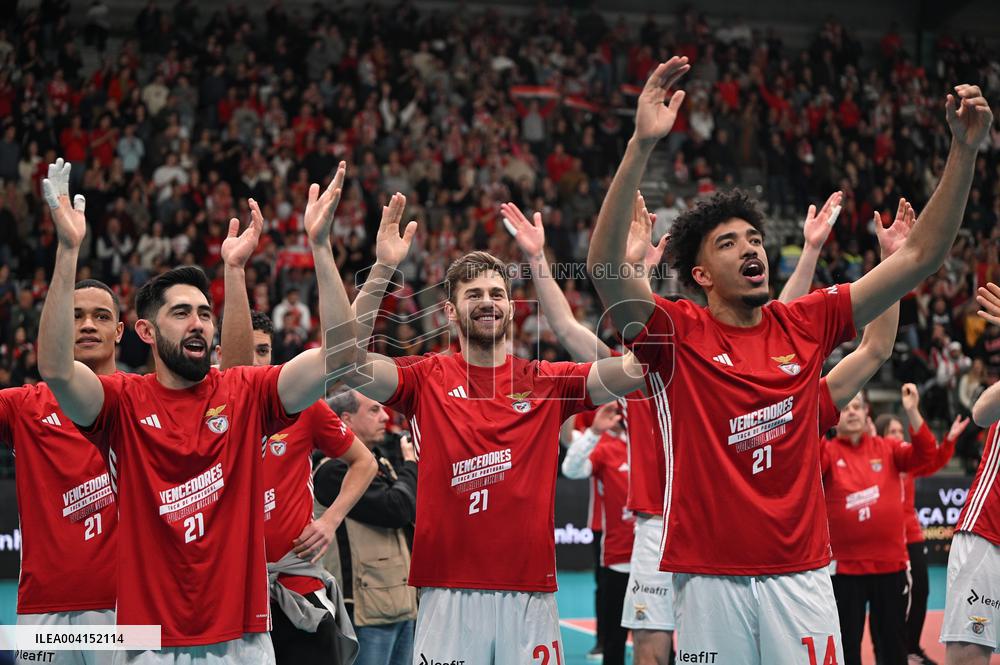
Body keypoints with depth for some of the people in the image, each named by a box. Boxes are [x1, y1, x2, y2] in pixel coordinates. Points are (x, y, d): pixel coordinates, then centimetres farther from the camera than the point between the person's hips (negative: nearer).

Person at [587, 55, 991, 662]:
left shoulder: (805, 324, 6)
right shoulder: (678, 333, -3)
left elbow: (921, 256, 7)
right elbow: (605, 266, -20)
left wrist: (965, 151, -2)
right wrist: (642, 145, -29)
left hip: (801, 574, 3)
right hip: (709, 577, -2)